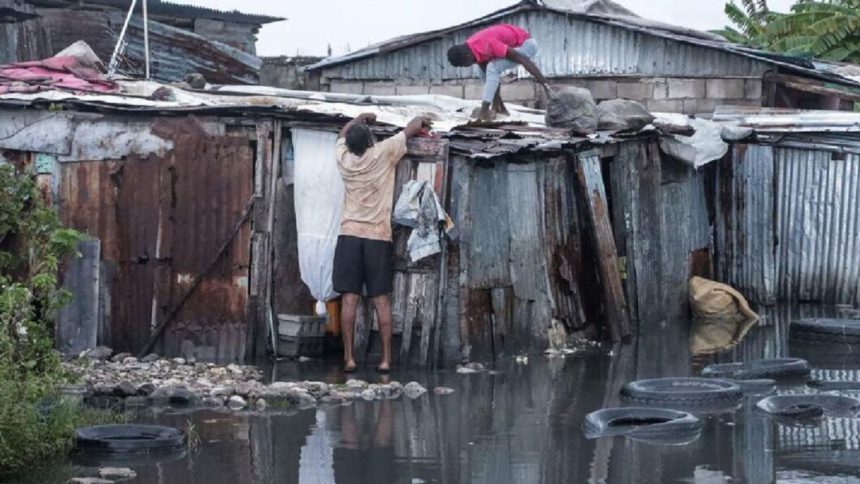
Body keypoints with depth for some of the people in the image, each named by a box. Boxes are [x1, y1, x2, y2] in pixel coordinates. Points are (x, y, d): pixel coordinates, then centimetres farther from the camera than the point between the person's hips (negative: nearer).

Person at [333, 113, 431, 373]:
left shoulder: (344, 159, 1)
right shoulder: (383, 154, -6)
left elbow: (342, 134, 24)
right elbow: (413, 127, 6)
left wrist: (359, 119, 40)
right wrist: (421, 121, 27)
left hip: (349, 236, 1)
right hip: (378, 237, -1)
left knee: (349, 300, 0)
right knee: (382, 301, 1)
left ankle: (349, 358, -2)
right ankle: (386, 359, 0)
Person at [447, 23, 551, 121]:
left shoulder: (487, 45, -33)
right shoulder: (470, 48, -5)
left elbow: (523, 60, -33)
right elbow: (489, 76, 1)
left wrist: (545, 84, -33)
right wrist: (498, 104, -2)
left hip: (527, 44, -9)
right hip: (516, 45, 9)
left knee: (493, 68, -23)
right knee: (486, 69, 6)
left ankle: (484, 111, -23)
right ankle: (501, 109, 7)